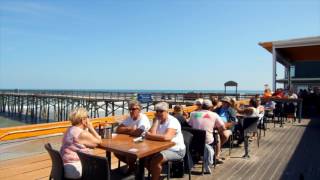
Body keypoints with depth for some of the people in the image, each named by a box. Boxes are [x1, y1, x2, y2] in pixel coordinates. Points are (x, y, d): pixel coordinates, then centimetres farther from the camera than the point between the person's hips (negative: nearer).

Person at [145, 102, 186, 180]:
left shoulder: (172, 121, -18)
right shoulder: (157, 120, 5)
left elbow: (166, 137, -35)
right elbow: (152, 134, -11)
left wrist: (150, 136, -23)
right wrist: (156, 120, -12)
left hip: (176, 150, -7)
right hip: (163, 148, 8)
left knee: (155, 159, -26)